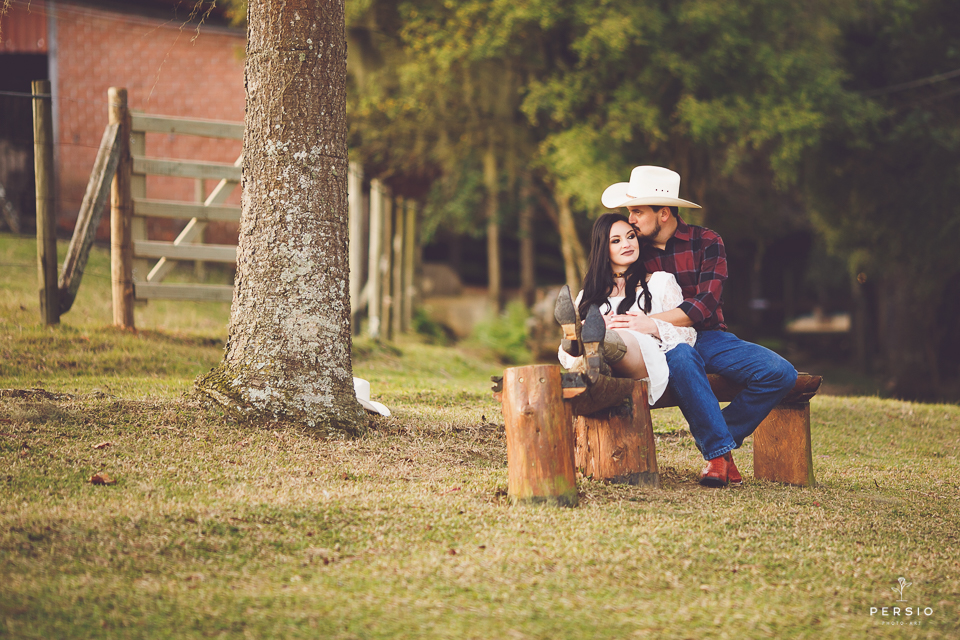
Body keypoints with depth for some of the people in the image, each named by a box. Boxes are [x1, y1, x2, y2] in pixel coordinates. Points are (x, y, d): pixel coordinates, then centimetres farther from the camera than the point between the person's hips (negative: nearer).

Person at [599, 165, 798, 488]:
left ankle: (720, 434, -11)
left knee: (781, 373, -23)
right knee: (681, 359, -41)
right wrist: (615, 320, -17)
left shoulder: (706, 241, 2)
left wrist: (651, 322, -23)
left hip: (710, 337, 1)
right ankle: (719, 451, -36)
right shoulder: (635, 250, 8)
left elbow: (706, 303, -12)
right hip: (667, 342, -1)